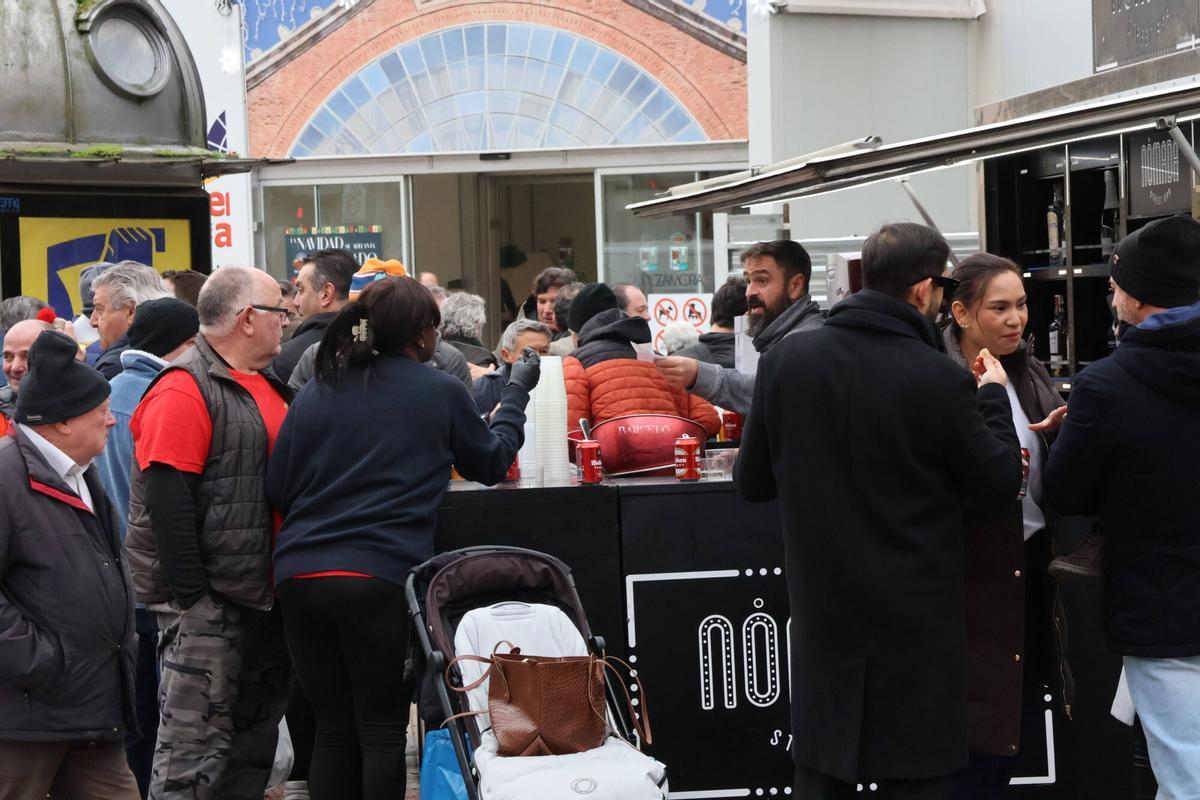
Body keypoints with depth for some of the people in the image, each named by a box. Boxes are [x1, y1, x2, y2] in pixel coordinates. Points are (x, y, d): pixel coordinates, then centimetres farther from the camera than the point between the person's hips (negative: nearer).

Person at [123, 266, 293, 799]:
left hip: (264, 593, 9)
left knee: (257, 726, 16)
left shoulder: (269, 387, 15)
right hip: (207, 596, -9)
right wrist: (190, 594, -22)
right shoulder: (185, 390, -14)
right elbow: (168, 500, -20)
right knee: (196, 738, -7)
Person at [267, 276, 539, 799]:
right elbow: (491, 464, 17)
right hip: (380, 578, -4)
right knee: (382, 728, 6)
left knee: (333, 727, 12)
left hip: (300, 575, 4)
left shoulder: (314, 394, 9)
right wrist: (516, 392, 30)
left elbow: (277, 490, 10)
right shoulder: (441, 394, 1)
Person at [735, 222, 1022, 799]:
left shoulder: (784, 360, -5)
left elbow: (752, 483, 4)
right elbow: (998, 490, -4)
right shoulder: (941, 381, -16)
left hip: (822, 614, 4)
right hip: (916, 623, -4)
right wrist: (994, 398, 9)